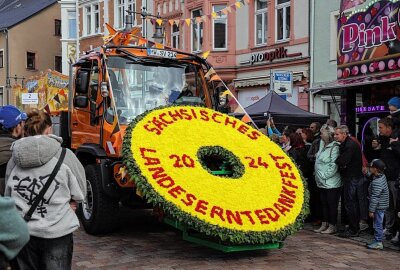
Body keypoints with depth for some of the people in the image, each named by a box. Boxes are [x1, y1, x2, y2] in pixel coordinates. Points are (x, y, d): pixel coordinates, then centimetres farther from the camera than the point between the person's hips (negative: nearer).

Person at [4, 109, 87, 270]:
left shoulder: (14, 159, -1)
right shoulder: (64, 156, -10)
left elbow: (8, 195, 6)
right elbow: (79, 194, -1)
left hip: (23, 233, 3)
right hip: (57, 233, -3)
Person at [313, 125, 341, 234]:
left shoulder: (334, 147, -16)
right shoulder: (323, 145, 10)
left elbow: (333, 166, -20)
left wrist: (324, 176, -16)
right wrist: (319, 176, 12)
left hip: (331, 183, -9)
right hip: (323, 183, 9)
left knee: (332, 204, 1)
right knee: (324, 204, 15)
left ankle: (332, 226, 10)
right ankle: (324, 225, 24)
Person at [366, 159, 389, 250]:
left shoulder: (376, 182, -26)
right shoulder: (382, 176, 3)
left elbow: (375, 197, -24)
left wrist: (371, 210, -19)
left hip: (379, 207, -10)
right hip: (381, 206, 10)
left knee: (378, 224, 0)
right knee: (378, 224, 17)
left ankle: (378, 243, 9)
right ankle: (377, 241, 26)